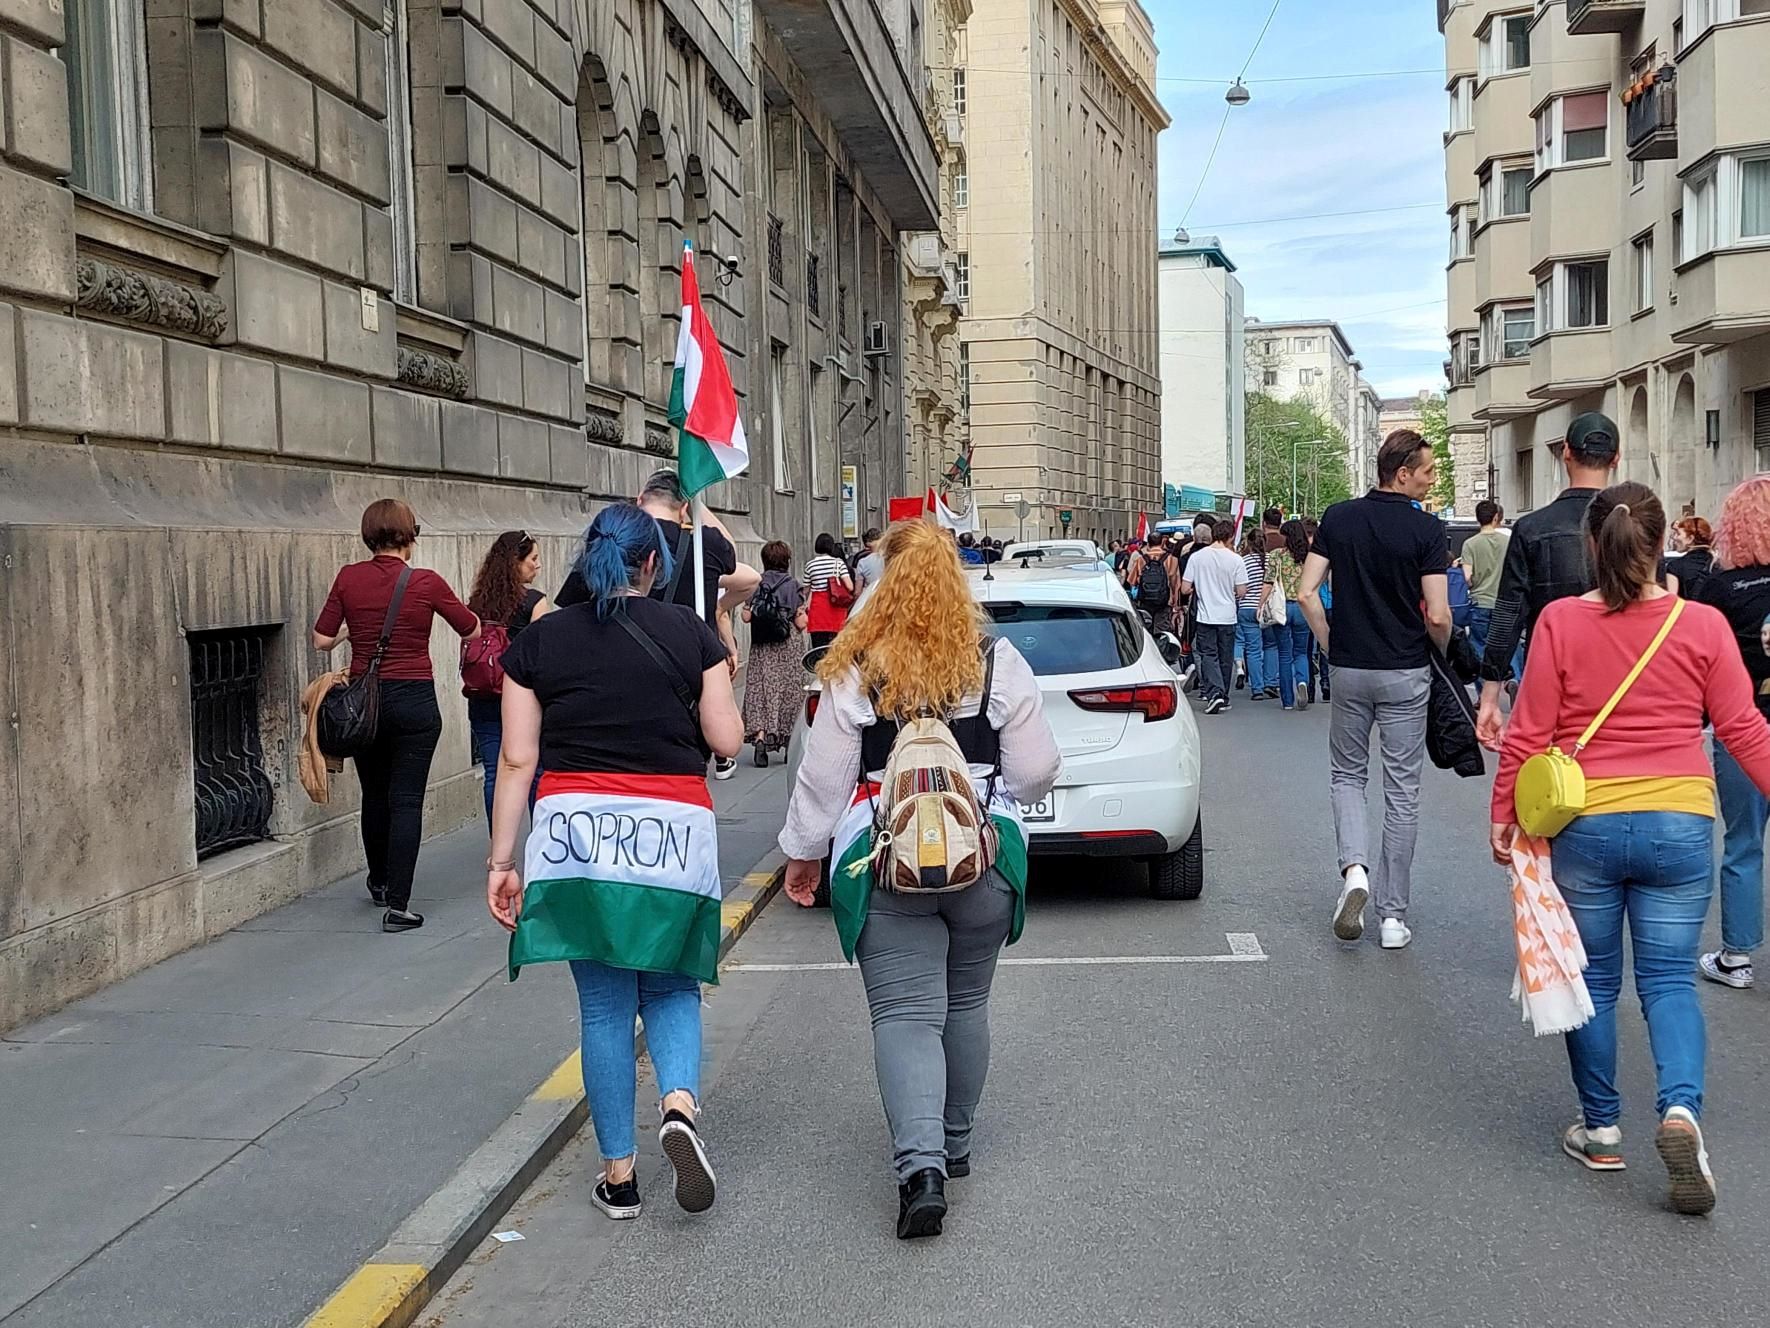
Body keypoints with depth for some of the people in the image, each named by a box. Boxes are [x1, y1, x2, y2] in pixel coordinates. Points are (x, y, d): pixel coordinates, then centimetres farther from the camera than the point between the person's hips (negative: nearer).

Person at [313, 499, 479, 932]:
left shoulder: (348, 578, -4)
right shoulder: (426, 582, -10)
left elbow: (322, 640, -2)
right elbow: (471, 629, 3)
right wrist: (451, 605, 23)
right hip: (414, 700, -3)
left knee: (374, 795, 20)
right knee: (406, 800, 0)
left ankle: (380, 882, 40)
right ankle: (397, 905, -4)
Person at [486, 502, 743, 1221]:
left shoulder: (537, 642, 4)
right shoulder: (691, 634, 2)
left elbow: (517, 759, 1)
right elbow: (726, 739, 3)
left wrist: (502, 860, 4)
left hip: (575, 832, 1)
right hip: (673, 833, 0)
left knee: (603, 1005, 10)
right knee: (671, 986, 17)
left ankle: (618, 1174, 15)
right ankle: (679, 1102, -10)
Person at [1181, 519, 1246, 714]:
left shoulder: (1196, 557, -5)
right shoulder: (1235, 560, -8)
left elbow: (1185, 589, -4)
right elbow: (1241, 592, -7)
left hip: (1205, 616, 0)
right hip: (1227, 617, 0)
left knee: (1209, 655, 2)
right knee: (1226, 658, 11)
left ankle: (1214, 692, -17)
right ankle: (1223, 697, 18)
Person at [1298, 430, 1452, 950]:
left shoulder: (1338, 518, 0)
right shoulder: (1426, 528, -10)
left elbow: (1307, 593, -3)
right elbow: (1437, 615, -14)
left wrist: (1331, 646, 8)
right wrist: (1441, 649, 7)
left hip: (1349, 668, 3)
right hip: (1406, 673, -2)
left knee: (1348, 774, 19)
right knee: (1402, 790, 6)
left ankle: (1354, 868, -7)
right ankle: (1393, 914, 10)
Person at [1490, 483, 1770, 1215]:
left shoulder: (1559, 621, -8)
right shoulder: (1703, 625, -4)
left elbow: (1528, 734, -5)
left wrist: (1503, 814, 5)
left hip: (1583, 825, -1)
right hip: (1679, 825, 1)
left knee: (1594, 980, 13)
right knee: (1669, 979, 9)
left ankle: (1600, 1129, 22)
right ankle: (1681, 1108, -12)